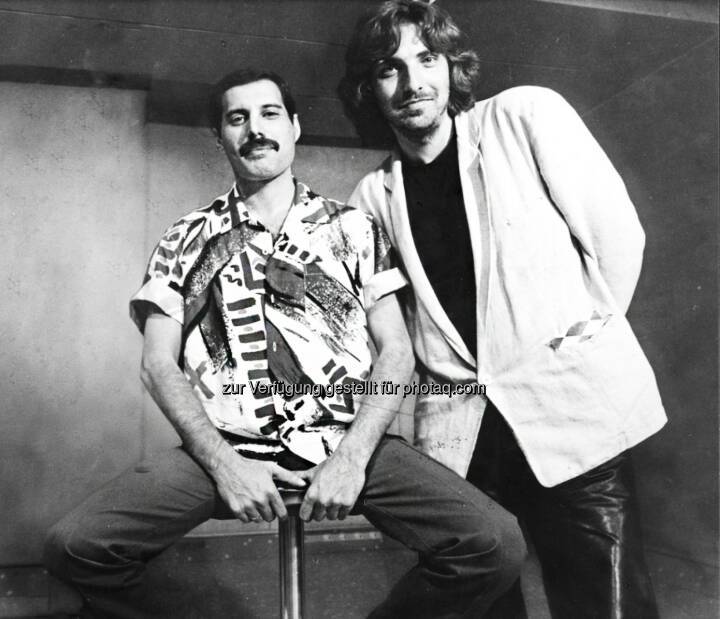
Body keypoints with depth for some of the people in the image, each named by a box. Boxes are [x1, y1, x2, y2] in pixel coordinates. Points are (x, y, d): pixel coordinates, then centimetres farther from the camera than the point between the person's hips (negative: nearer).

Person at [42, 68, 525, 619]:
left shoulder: (352, 228, 12)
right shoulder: (188, 239, 13)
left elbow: (396, 351, 6)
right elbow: (159, 364, 6)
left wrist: (353, 456, -10)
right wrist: (224, 464, -10)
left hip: (348, 443, 0)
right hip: (227, 447, 1)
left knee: (497, 545, -20)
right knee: (76, 545, -22)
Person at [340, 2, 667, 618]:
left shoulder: (526, 115, 0)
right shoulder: (373, 197, 9)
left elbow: (615, 231, -1)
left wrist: (585, 340, 0)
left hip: (572, 404, -2)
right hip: (456, 427, 3)